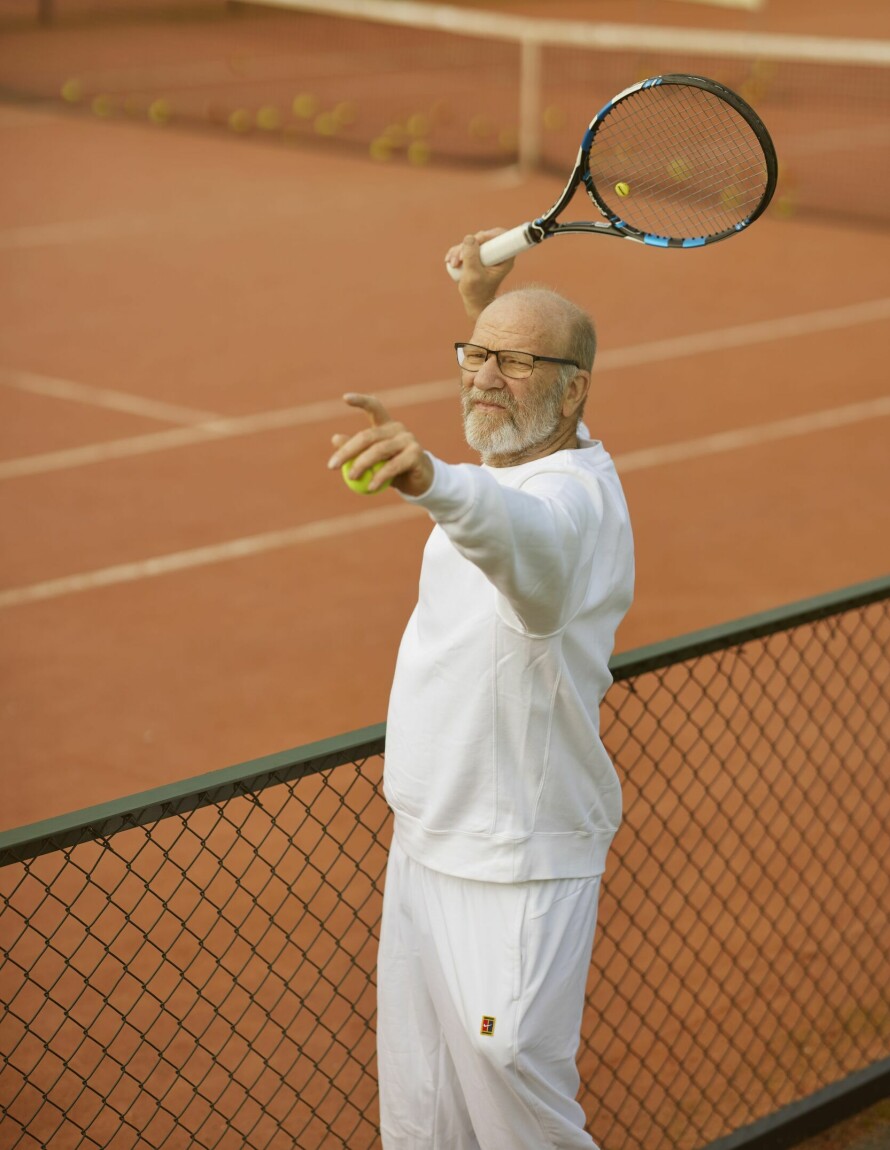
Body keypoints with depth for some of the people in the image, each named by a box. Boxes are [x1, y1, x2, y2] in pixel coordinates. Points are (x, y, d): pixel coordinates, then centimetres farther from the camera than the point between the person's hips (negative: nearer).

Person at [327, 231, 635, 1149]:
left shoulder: (576, 493, -22)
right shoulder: (504, 461, 7)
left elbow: (527, 542, -49)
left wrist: (431, 481, -68)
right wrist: (486, 301, 33)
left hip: (520, 875, -9)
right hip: (424, 850, 9)